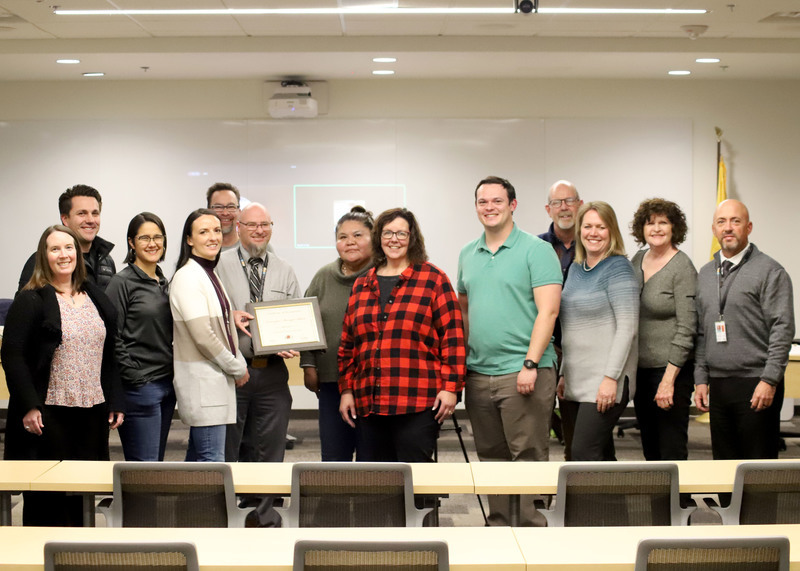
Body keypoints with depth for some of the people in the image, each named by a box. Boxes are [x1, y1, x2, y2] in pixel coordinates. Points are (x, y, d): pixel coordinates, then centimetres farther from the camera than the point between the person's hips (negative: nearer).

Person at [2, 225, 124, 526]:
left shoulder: (96, 298, 14)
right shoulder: (30, 301, -4)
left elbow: (109, 355, 16)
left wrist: (115, 402, 10)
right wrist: (28, 406, -17)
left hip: (92, 411, 5)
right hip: (48, 413, -5)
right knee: (46, 497, 1)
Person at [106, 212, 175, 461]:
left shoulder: (164, 282, 15)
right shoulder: (123, 282, -8)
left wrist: (174, 375, 13)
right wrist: (133, 376, -15)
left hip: (167, 383, 8)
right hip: (139, 386, -8)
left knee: (157, 460, 12)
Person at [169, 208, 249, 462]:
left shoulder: (210, 274, 16)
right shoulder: (187, 277, -13)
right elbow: (202, 335, -18)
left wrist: (239, 363, 8)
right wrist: (237, 368, -9)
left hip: (218, 378, 9)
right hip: (202, 381, -9)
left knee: (198, 460, 13)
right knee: (212, 461, -9)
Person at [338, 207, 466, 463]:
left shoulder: (433, 279, 2)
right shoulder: (361, 286, 16)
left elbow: (452, 335, -3)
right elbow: (348, 344, 18)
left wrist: (451, 386, -8)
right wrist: (346, 390, 12)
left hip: (418, 403, -4)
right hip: (369, 403, 5)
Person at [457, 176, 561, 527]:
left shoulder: (536, 250, -5)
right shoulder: (468, 255, 14)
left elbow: (548, 310, -12)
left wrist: (530, 364, -19)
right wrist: (461, 357, 14)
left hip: (522, 375, -6)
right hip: (478, 375, 7)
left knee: (528, 459, -5)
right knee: (491, 458, 14)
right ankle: (498, 527, 24)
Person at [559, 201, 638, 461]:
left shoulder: (618, 268, -7)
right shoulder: (576, 269, 16)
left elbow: (627, 327, -14)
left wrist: (611, 378, -19)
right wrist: (563, 374, 17)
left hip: (605, 382, -8)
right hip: (575, 381, 8)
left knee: (583, 454, -14)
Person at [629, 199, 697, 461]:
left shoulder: (682, 268, -11)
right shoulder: (638, 260, 9)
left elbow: (686, 329, -16)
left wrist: (669, 380, -20)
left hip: (671, 369, -7)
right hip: (640, 368, 7)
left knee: (672, 449, -3)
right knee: (650, 448, 13)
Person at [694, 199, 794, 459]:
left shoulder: (769, 271, -4)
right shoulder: (705, 274, 15)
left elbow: (783, 329, -10)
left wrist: (769, 381, -16)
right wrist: (701, 379, 10)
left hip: (756, 387, -6)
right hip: (718, 386, 6)